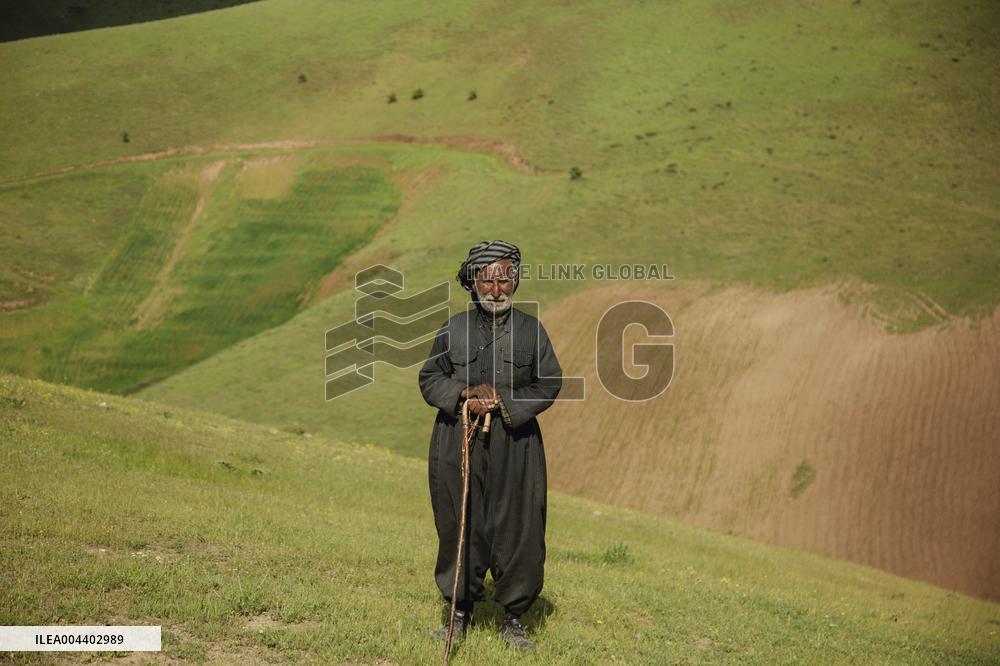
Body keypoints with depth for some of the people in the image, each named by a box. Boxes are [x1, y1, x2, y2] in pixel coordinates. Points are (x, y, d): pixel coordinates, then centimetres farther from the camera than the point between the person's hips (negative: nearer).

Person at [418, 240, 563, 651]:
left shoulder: (530, 329, 5)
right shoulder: (454, 329, 6)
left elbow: (549, 383, 3)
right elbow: (430, 378, 9)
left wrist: (506, 403, -11)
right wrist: (463, 395, -11)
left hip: (515, 444, 0)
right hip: (458, 443, 0)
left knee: (517, 529, 0)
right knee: (460, 527, 4)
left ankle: (513, 619, 14)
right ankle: (460, 613, 19)